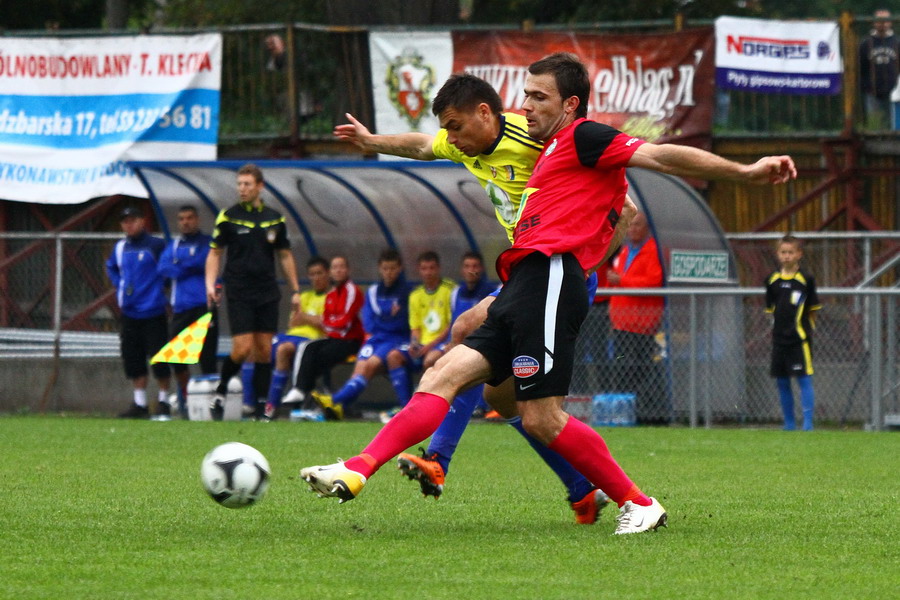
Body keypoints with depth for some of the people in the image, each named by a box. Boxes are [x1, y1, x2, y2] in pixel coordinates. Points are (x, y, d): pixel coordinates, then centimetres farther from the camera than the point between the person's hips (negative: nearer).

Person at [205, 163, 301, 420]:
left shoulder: (274, 219, 7)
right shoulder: (228, 217, 0)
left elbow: (285, 255, 15)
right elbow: (215, 253, 4)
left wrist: (295, 290, 11)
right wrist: (210, 284, -9)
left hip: (267, 293, 3)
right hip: (238, 293, -3)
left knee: (264, 349, 0)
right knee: (242, 348, -12)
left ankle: (259, 402, 5)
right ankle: (220, 391, 9)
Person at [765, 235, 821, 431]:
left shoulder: (806, 279, -3)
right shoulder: (772, 280, 7)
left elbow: (812, 310, 3)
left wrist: (808, 331, 0)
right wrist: (776, 330, 8)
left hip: (799, 339, -4)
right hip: (779, 339, 4)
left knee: (804, 379, -8)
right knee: (782, 382, 8)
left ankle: (808, 421, -6)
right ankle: (789, 423, 17)